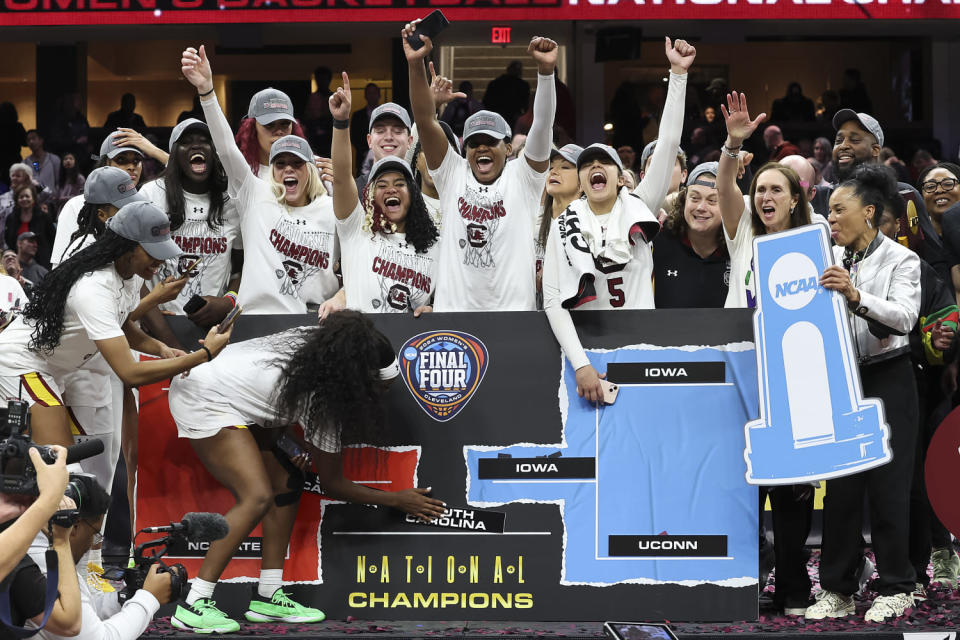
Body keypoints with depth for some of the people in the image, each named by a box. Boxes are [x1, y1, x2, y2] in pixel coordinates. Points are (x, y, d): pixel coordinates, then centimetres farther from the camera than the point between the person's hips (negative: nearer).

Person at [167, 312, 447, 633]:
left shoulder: (316, 340, -3)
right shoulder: (321, 400, -22)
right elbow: (333, 485, -8)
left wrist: (295, 440, 11)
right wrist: (398, 500, 0)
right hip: (204, 401, -10)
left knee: (286, 484, 7)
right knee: (257, 497, -21)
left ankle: (267, 596, 9)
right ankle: (194, 606, -21)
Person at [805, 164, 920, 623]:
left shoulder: (901, 260, -5)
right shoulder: (829, 260, 9)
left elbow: (904, 317, -20)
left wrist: (857, 297, -34)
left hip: (887, 381, -4)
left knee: (887, 486, -2)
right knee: (840, 486, 3)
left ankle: (896, 589, 7)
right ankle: (838, 589, 10)